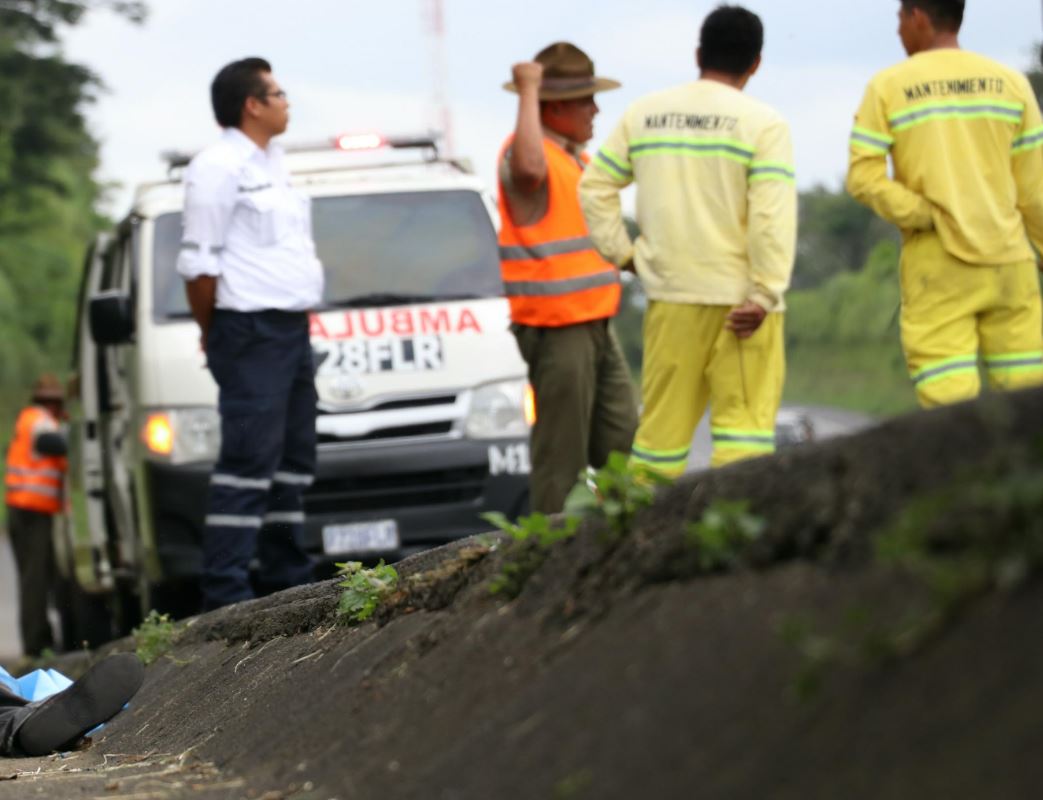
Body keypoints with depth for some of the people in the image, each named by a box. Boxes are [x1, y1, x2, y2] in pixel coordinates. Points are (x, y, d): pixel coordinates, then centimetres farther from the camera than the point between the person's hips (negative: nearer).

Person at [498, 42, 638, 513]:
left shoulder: (575, 157, 19)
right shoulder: (523, 152, -13)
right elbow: (529, 166, -39)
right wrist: (528, 92, -29)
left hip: (596, 327, 10)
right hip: (556, 331, -10)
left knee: (622, 448, 9)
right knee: (561, 457, -8)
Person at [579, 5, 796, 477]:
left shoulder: (645, 114, 9)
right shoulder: (762, 124, -6)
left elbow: (596, 187, 11)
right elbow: (773, 215, -14)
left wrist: (620, 252, 14)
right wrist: (764, 296, -15)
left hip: (668, 296, 4)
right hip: (737, 296, -4)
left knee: (664, 420, 10)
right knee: (744, 420, -5)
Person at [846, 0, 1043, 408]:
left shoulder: (887, 88, 1)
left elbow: (864, 179, -7)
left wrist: (928, 219, -7)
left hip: (935, 267, -2)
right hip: (1008, 260, 2)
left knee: (949, 403, -5)